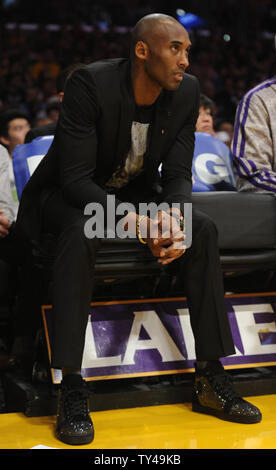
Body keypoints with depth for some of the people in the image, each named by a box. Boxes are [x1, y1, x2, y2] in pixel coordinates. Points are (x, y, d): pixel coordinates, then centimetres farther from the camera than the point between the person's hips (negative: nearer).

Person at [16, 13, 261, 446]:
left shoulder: (186, 92, -9)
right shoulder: (90, 84, -26)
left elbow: (177, 174, -6)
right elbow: (75, 178, -28)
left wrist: (173, 217, -30)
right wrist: (136, 222, -41)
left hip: (135, 192, 5)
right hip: (69, 197, -5)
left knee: (203, 229, -18)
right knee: (82, 231, -38)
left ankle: (210, 379, -13)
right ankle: (71, 389, -35)